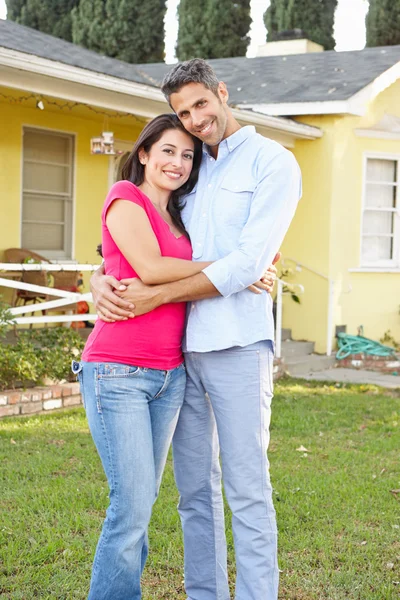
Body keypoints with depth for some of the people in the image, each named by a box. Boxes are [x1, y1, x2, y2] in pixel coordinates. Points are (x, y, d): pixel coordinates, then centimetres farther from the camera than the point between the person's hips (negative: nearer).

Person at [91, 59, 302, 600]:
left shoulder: (273, 162, 0)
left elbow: (248, 263, -11)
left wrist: (157, 295, -14)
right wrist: (101, 279, -4)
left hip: (238, 346, -5)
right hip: (182, 347, 6)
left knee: (246, 489, -3)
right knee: (195, 489, 10)